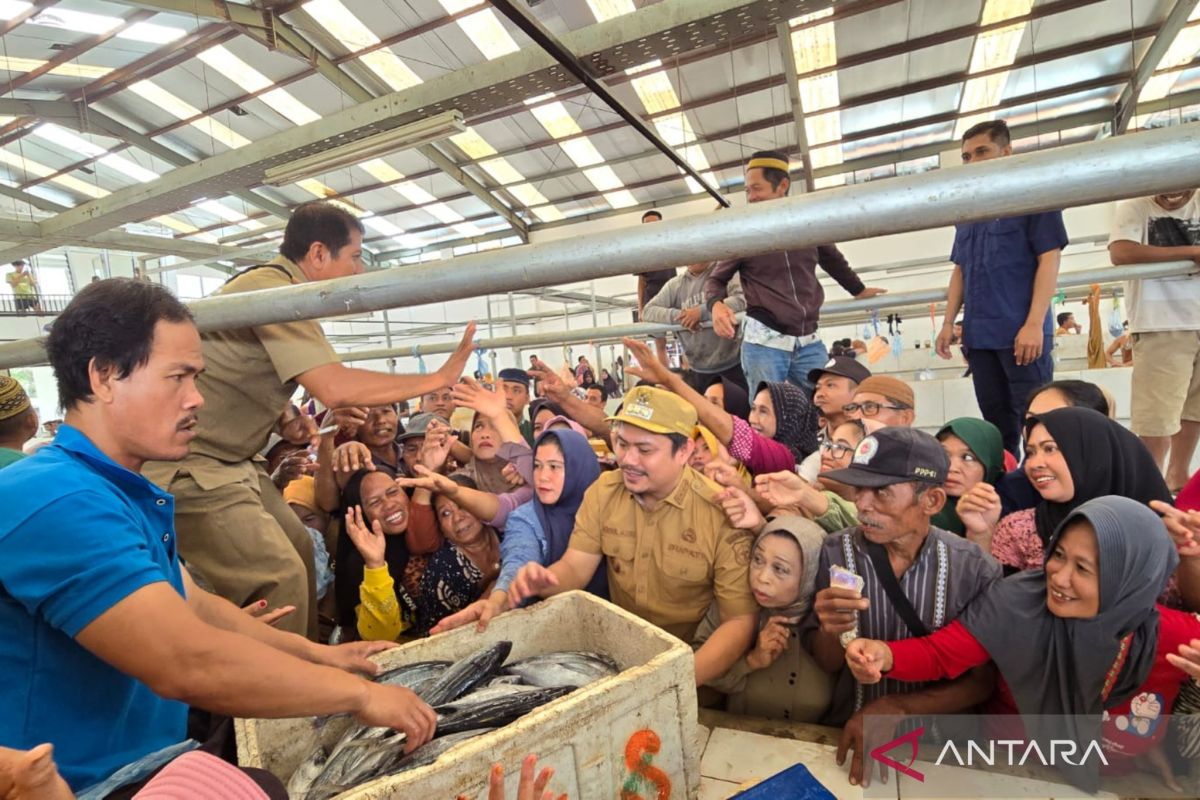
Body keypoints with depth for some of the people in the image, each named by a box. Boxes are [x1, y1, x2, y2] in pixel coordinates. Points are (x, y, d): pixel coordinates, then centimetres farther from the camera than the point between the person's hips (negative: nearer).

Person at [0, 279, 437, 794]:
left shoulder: (127, 495, 8)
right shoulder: (55, 499, -25)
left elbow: (195, 606, 14)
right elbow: (188, 664, -33)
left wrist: (319, 654, 9)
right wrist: (358, 693, -22)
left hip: (147, 764, 8)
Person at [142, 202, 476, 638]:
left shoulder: (274, 285, 11)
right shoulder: (273, 289, -21)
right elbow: (335, 388, -33)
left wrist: (284, 420, 3)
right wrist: (438, 378, -25)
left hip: (229, 461, 10)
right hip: (189, 467, -10)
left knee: (297, 550, 12)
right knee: (280, 577, -14)